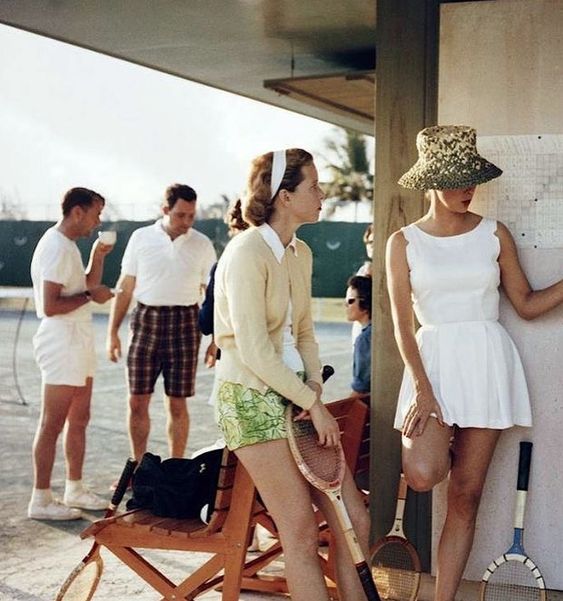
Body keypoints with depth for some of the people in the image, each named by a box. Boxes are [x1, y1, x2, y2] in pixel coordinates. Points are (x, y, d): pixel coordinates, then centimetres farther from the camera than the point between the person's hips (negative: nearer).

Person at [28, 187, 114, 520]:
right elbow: (50, 306, -23)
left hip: (78, 342, 10)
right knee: (52, 424, -6)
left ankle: (75, 489, 24)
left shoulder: (68, 245, 15)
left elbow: (88, 285, 25)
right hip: (62, 341, -10)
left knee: (79, 419, 15)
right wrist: (90, 296, -15)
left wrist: (98, 256, 12)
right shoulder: (56, 247, -16)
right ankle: (41, 499, 0)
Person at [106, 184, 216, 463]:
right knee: (137, 401, 3)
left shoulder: (202, 245, 4)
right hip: (145, 322, 1)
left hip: (184, 324, -1)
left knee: (177, 404, 3)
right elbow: (125, 288, 8)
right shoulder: (141, 238, 4)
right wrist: (113, 332, 4)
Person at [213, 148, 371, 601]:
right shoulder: (248, 251, -16)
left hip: (295, 394, 8)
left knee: (355, 520, 5)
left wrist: (315, 389, -1)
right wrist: (313, 403, -14)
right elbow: (254, 352, -20)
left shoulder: (300, 253, 11)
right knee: (302, 531, -3)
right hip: (251, 396, -8)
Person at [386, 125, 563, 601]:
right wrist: (422, 388, -13)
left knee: (465, 497, 1)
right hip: (432, 361, -1)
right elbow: (402, 324, -2)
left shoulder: (495, 235, 5)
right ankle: (447, 449, 15)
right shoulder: (404, 243, 2)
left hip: (487, 361, 1)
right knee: (421, 474, -23)